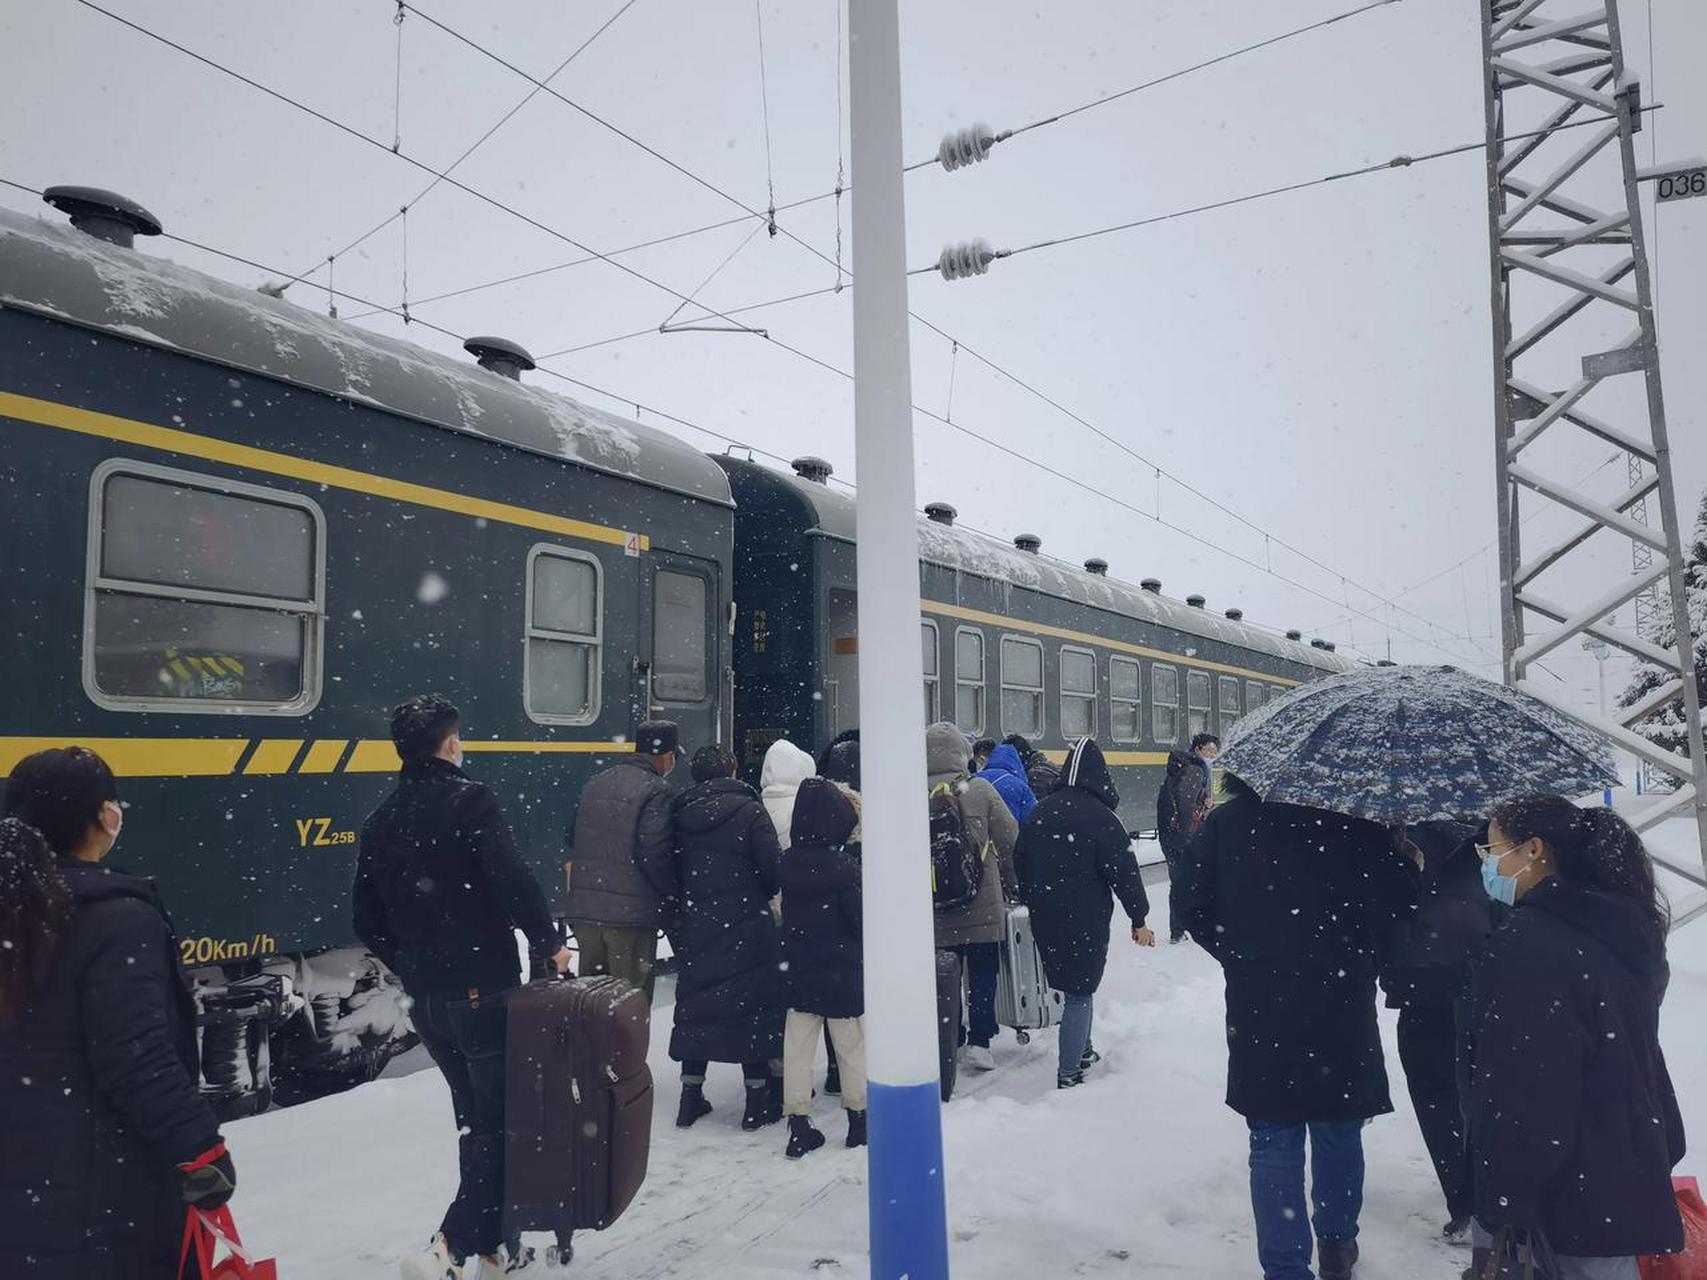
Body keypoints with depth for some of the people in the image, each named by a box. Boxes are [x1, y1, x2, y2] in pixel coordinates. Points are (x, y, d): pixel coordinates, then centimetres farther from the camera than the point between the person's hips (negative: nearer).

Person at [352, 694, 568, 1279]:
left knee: (476, 1119, 19)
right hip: (483, 990, -7)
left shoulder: (381, 819, 8)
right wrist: (549, 943, -8)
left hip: (425, 998, 7)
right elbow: (513, 881, -22)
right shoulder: (468, 800, -13)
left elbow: (367, 920, 12)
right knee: (500, 1120, 4)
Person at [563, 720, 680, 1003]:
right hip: (632, 913, -6)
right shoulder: (656, 790, -12)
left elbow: (572, 842, 16)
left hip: (583, 908, 7)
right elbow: (654, 855, -17)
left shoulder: (594, 784, 10)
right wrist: (674, 894, -3)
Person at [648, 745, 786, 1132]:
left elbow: (657, 866, -3)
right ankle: (758, 1100, 12)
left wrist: (682, 903, 6)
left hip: (696, 928, 4)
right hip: (746, 927, -4)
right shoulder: (748, 810, -9)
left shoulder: (679, 814, 2)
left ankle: (690, 1097, 21)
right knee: (753, 1005, 6)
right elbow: (773, 868, -12)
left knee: (696, 1005, 15)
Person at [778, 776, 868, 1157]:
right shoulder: (843, 866, -18)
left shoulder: (788, 864, -3)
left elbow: (785, 915, 8)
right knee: (852, 1046, 12)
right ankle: (859, 1119, 25)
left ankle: (799, 1128, 12)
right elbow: (863, 919, -13)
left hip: (799, 971, 4)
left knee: (798, 1046, 9)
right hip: (842, 972, -4)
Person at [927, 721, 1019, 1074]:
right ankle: (979, 1042, 7)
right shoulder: (980, 791, -9)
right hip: (983, 905, -2)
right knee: (982, 975, 10)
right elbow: (1010, 840, -4)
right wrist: (1012, 885, 11)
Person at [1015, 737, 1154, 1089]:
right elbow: (1124, 871, -12)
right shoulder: (1101, 816, -14)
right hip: (1085, 919, -6)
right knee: (1080, 992, 1)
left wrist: (1032, 903, 23)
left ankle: (1083, 1052, 35)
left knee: (1074, 984, 22)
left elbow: (1020, 860, 13)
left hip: (1045, 917, 6)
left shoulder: (1041, 811, 5)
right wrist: (1138, 918, -4)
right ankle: (1068, 1073, 2)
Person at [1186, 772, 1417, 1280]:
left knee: (1274, 1142, 8)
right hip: (1342, 1003, 1)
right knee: (1338, 1130, 19)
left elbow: (1197, 913, -2)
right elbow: (1399, 898, -6)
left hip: (1259, 1007, 0)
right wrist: (1352, 948, 10)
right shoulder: (1354, 822, -7)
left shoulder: (1222, 824, -4)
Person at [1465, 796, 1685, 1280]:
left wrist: (1505, 1207, -16)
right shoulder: (1622, 930, 7)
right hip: (1632, 1172, 9)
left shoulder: (1529, 945, -22)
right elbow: (1633, 1058, 17)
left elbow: (1519, 1091, -23)